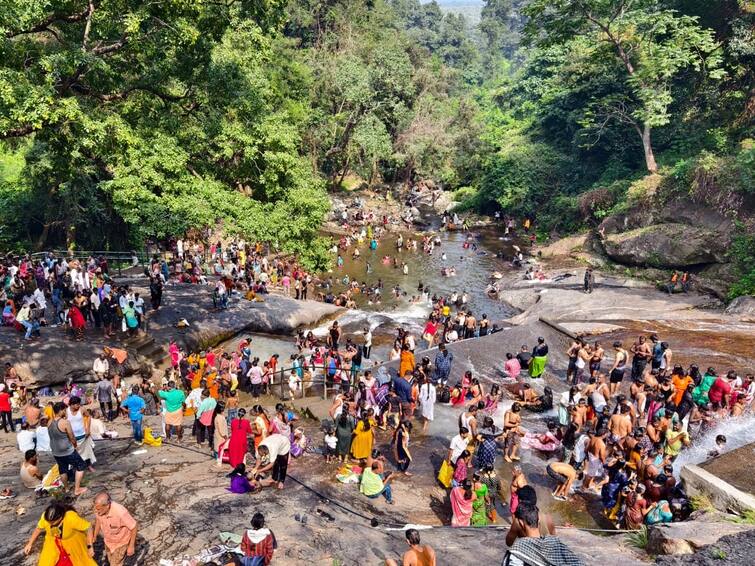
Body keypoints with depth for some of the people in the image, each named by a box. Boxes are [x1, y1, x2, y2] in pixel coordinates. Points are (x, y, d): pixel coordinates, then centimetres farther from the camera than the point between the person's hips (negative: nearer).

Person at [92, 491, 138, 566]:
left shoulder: (120, 512, -42)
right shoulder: (98, 507, -26)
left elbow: (134, 527, -27)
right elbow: (98, 519, 0)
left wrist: (131, 546, -18)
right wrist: (95, 536, 11)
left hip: (121, 542, -5)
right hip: (108, 541, 5)